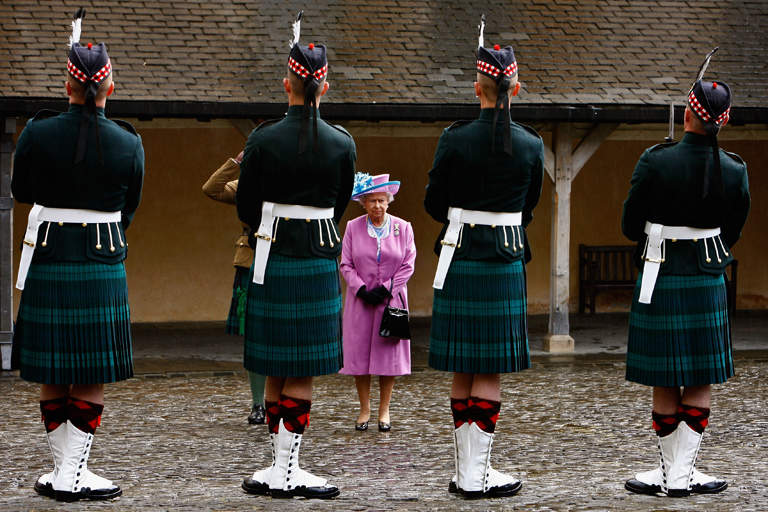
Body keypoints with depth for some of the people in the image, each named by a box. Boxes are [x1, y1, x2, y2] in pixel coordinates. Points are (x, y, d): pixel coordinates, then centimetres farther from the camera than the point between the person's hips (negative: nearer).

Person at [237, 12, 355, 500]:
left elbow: (247, 210, 1)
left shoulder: (263, 140, -7)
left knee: (278, 368, 9)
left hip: (274, 259, 1)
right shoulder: (343, 143, -4)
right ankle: (287, 471, 2)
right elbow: (340, 207, 8)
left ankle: (280, 467, 14)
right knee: (303, 372, 3)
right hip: (321, 262, 0)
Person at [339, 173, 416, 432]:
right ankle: (364, 410, 10)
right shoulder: (353, 227, 2)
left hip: (391, 299, 0)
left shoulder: (403, 228, 2)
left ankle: (384, 411, 9)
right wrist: (362, 289, -11)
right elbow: (346, 264, 2)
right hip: (360, 301, 0)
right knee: (359, 353, -1)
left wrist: (386, 289, -10)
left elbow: (408, 265, 0)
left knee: (388, 352, 0)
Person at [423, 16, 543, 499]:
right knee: (491, 370, 2)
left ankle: (467, 469, 12)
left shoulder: (455, 138, -8)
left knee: (463, 368, 9)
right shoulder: (531, 145, -4)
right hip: (507, 261, 0)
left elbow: (435, 203, 2)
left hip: (460, 260, 1)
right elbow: (529, 206, 9)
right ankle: (477, 474, 0)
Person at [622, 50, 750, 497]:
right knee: (702, 380, 9)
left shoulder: (655, 162, -14)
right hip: (709, 282, 2)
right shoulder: (735, 171, -5)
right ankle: (682, 472, 7)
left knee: (665, 382, 7)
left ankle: (672, 472, 12)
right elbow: (732, 233, 8)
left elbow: (631, 226, -3)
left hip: (661, 281, -2)